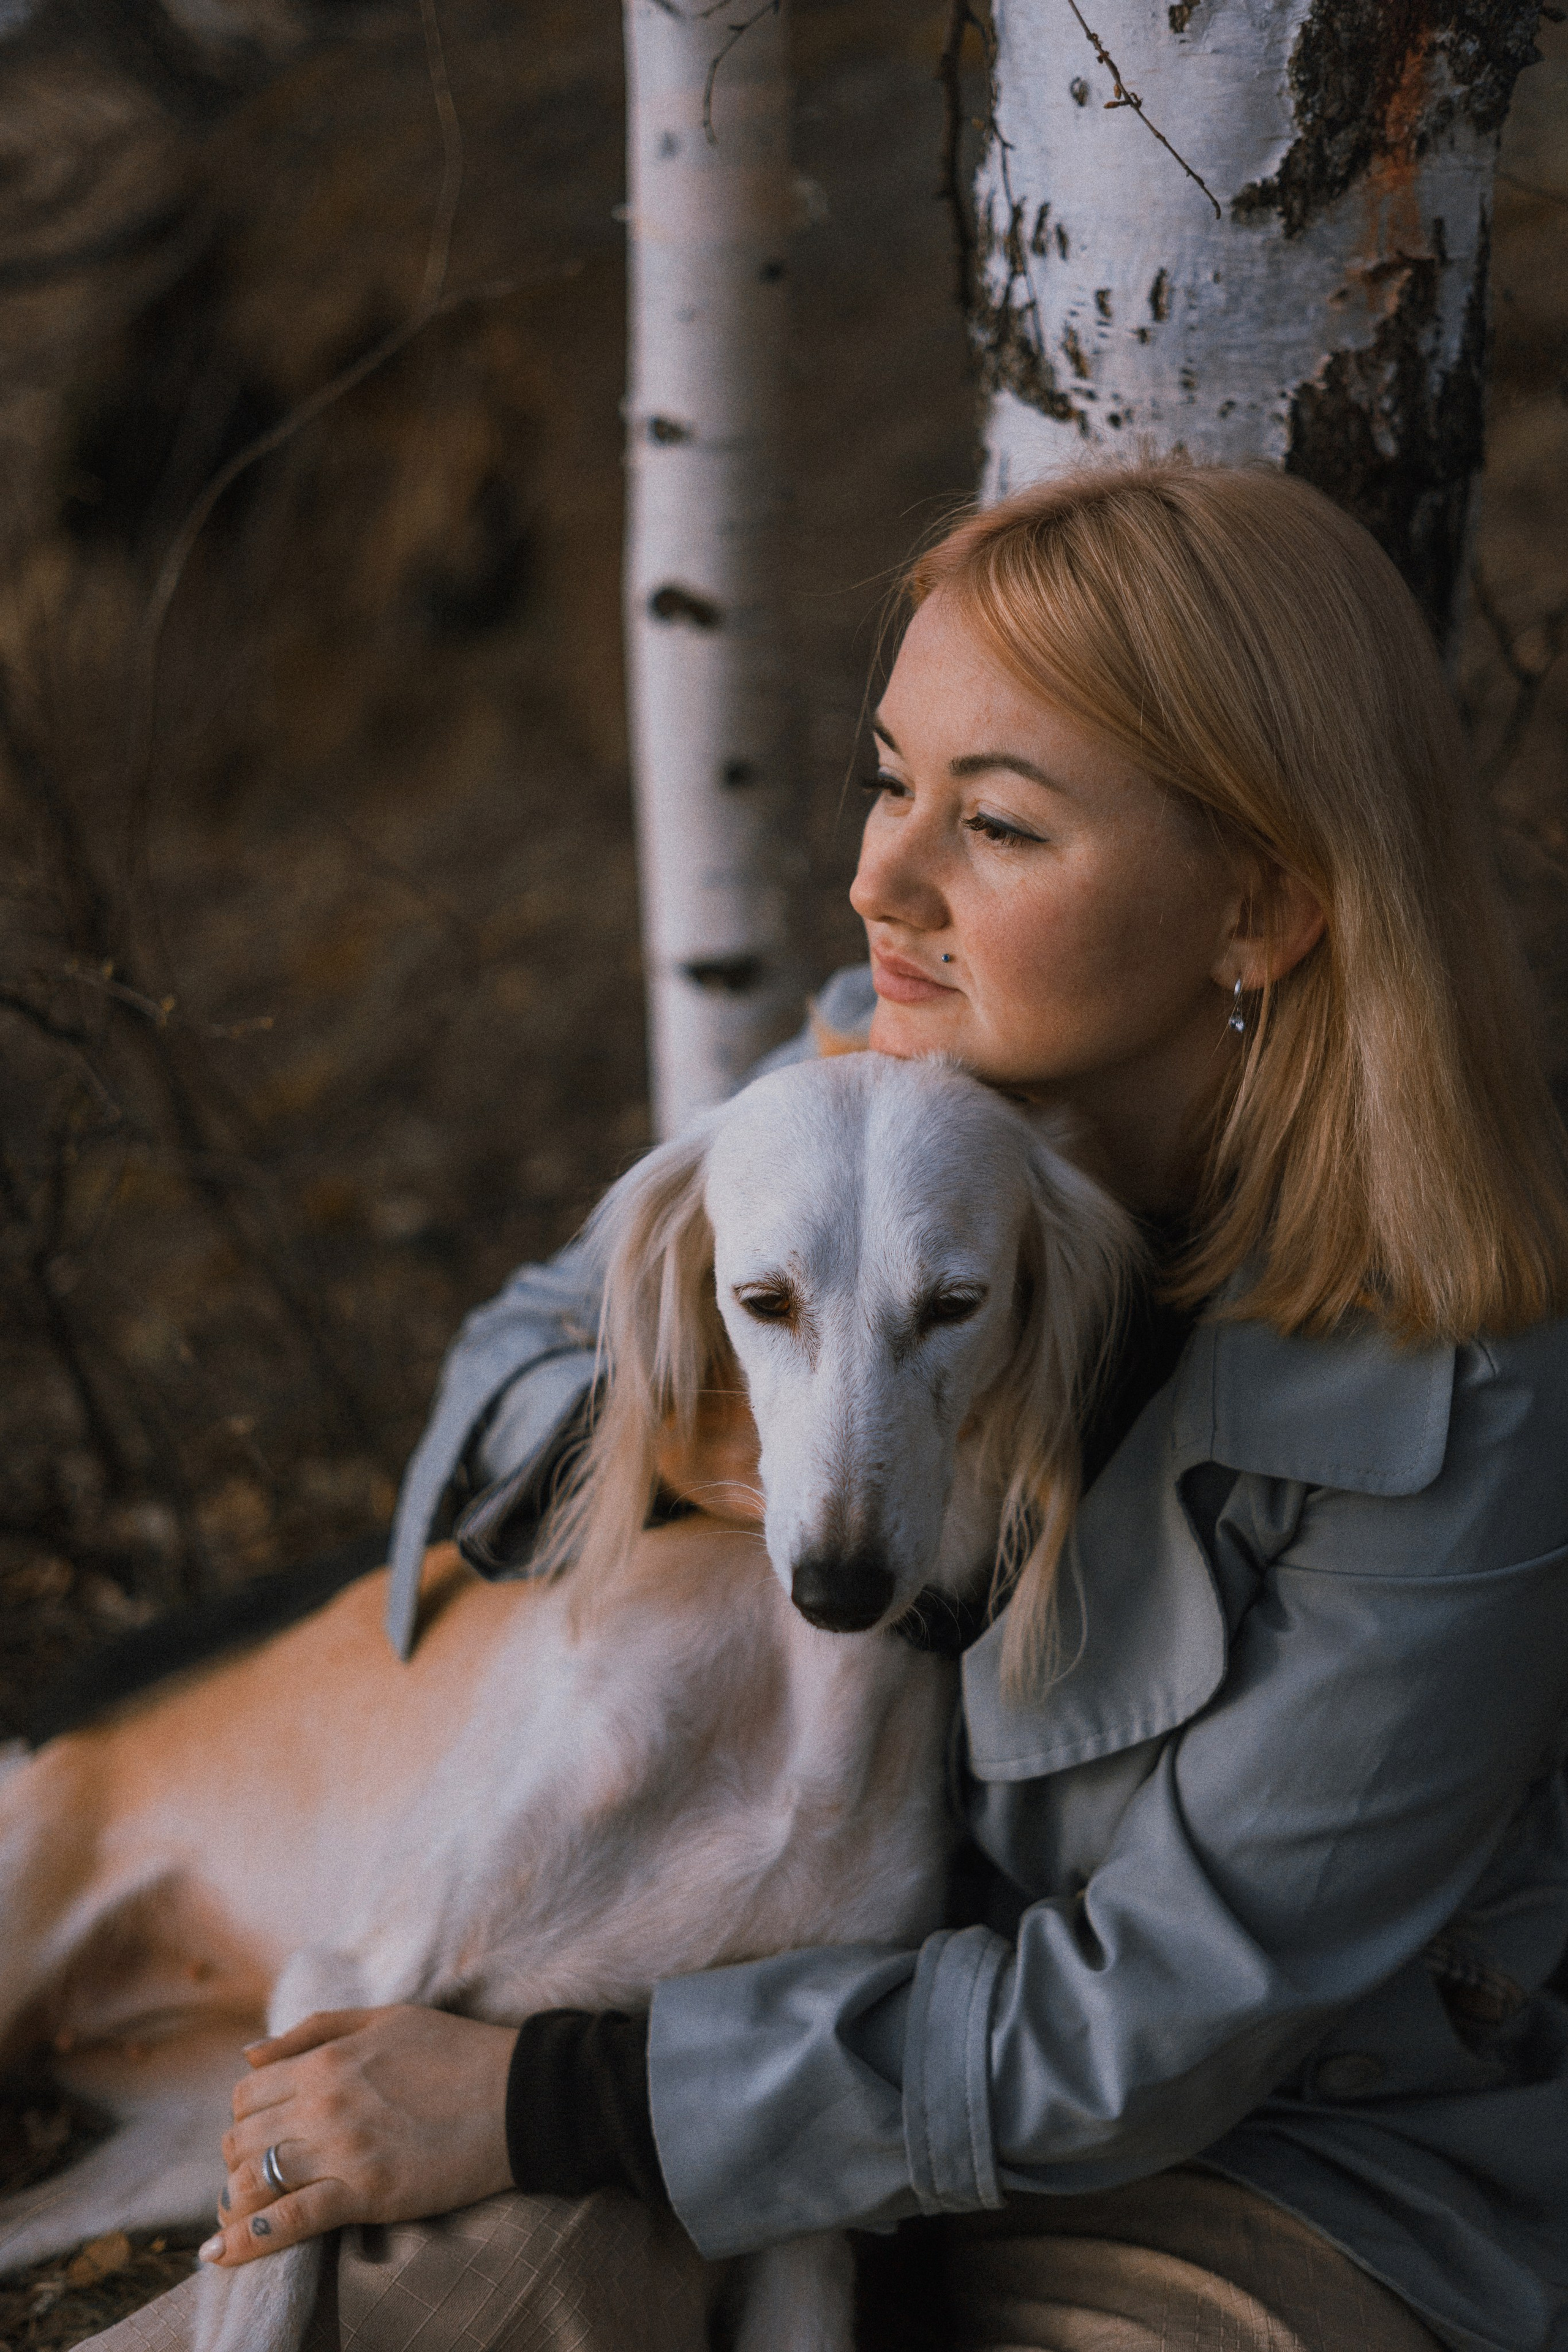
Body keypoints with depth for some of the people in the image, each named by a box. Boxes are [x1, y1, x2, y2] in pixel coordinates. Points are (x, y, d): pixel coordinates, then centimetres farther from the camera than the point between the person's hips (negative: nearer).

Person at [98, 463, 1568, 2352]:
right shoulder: (883, 1070, -10)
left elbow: (1145, 2027, -22)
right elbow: (527, 1347, 3)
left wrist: (546, 2102, -24)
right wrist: (665, 1436, -22)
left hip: (1301, 2190, -4)